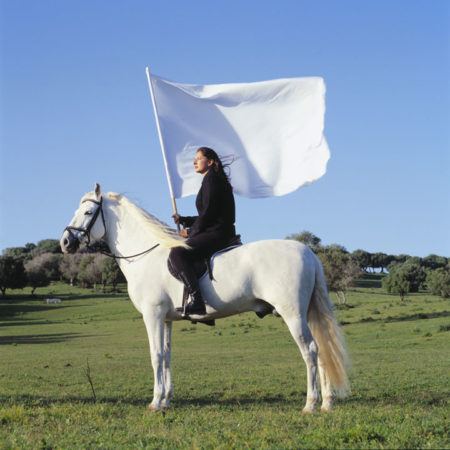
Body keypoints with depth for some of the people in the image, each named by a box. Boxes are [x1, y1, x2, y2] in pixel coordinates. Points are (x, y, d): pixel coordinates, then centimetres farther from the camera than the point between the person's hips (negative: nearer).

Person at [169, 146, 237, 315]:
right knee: (180, 253, 25)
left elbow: (208, 212, -15)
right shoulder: (212, 180, 24)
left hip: (217, 233, -11)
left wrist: (191, 232, -5)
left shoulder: (211, 179, -7)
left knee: (177, 253, -26)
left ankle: (196, 300, -38)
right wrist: (183, 220, 16)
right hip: (218, 233, 11)